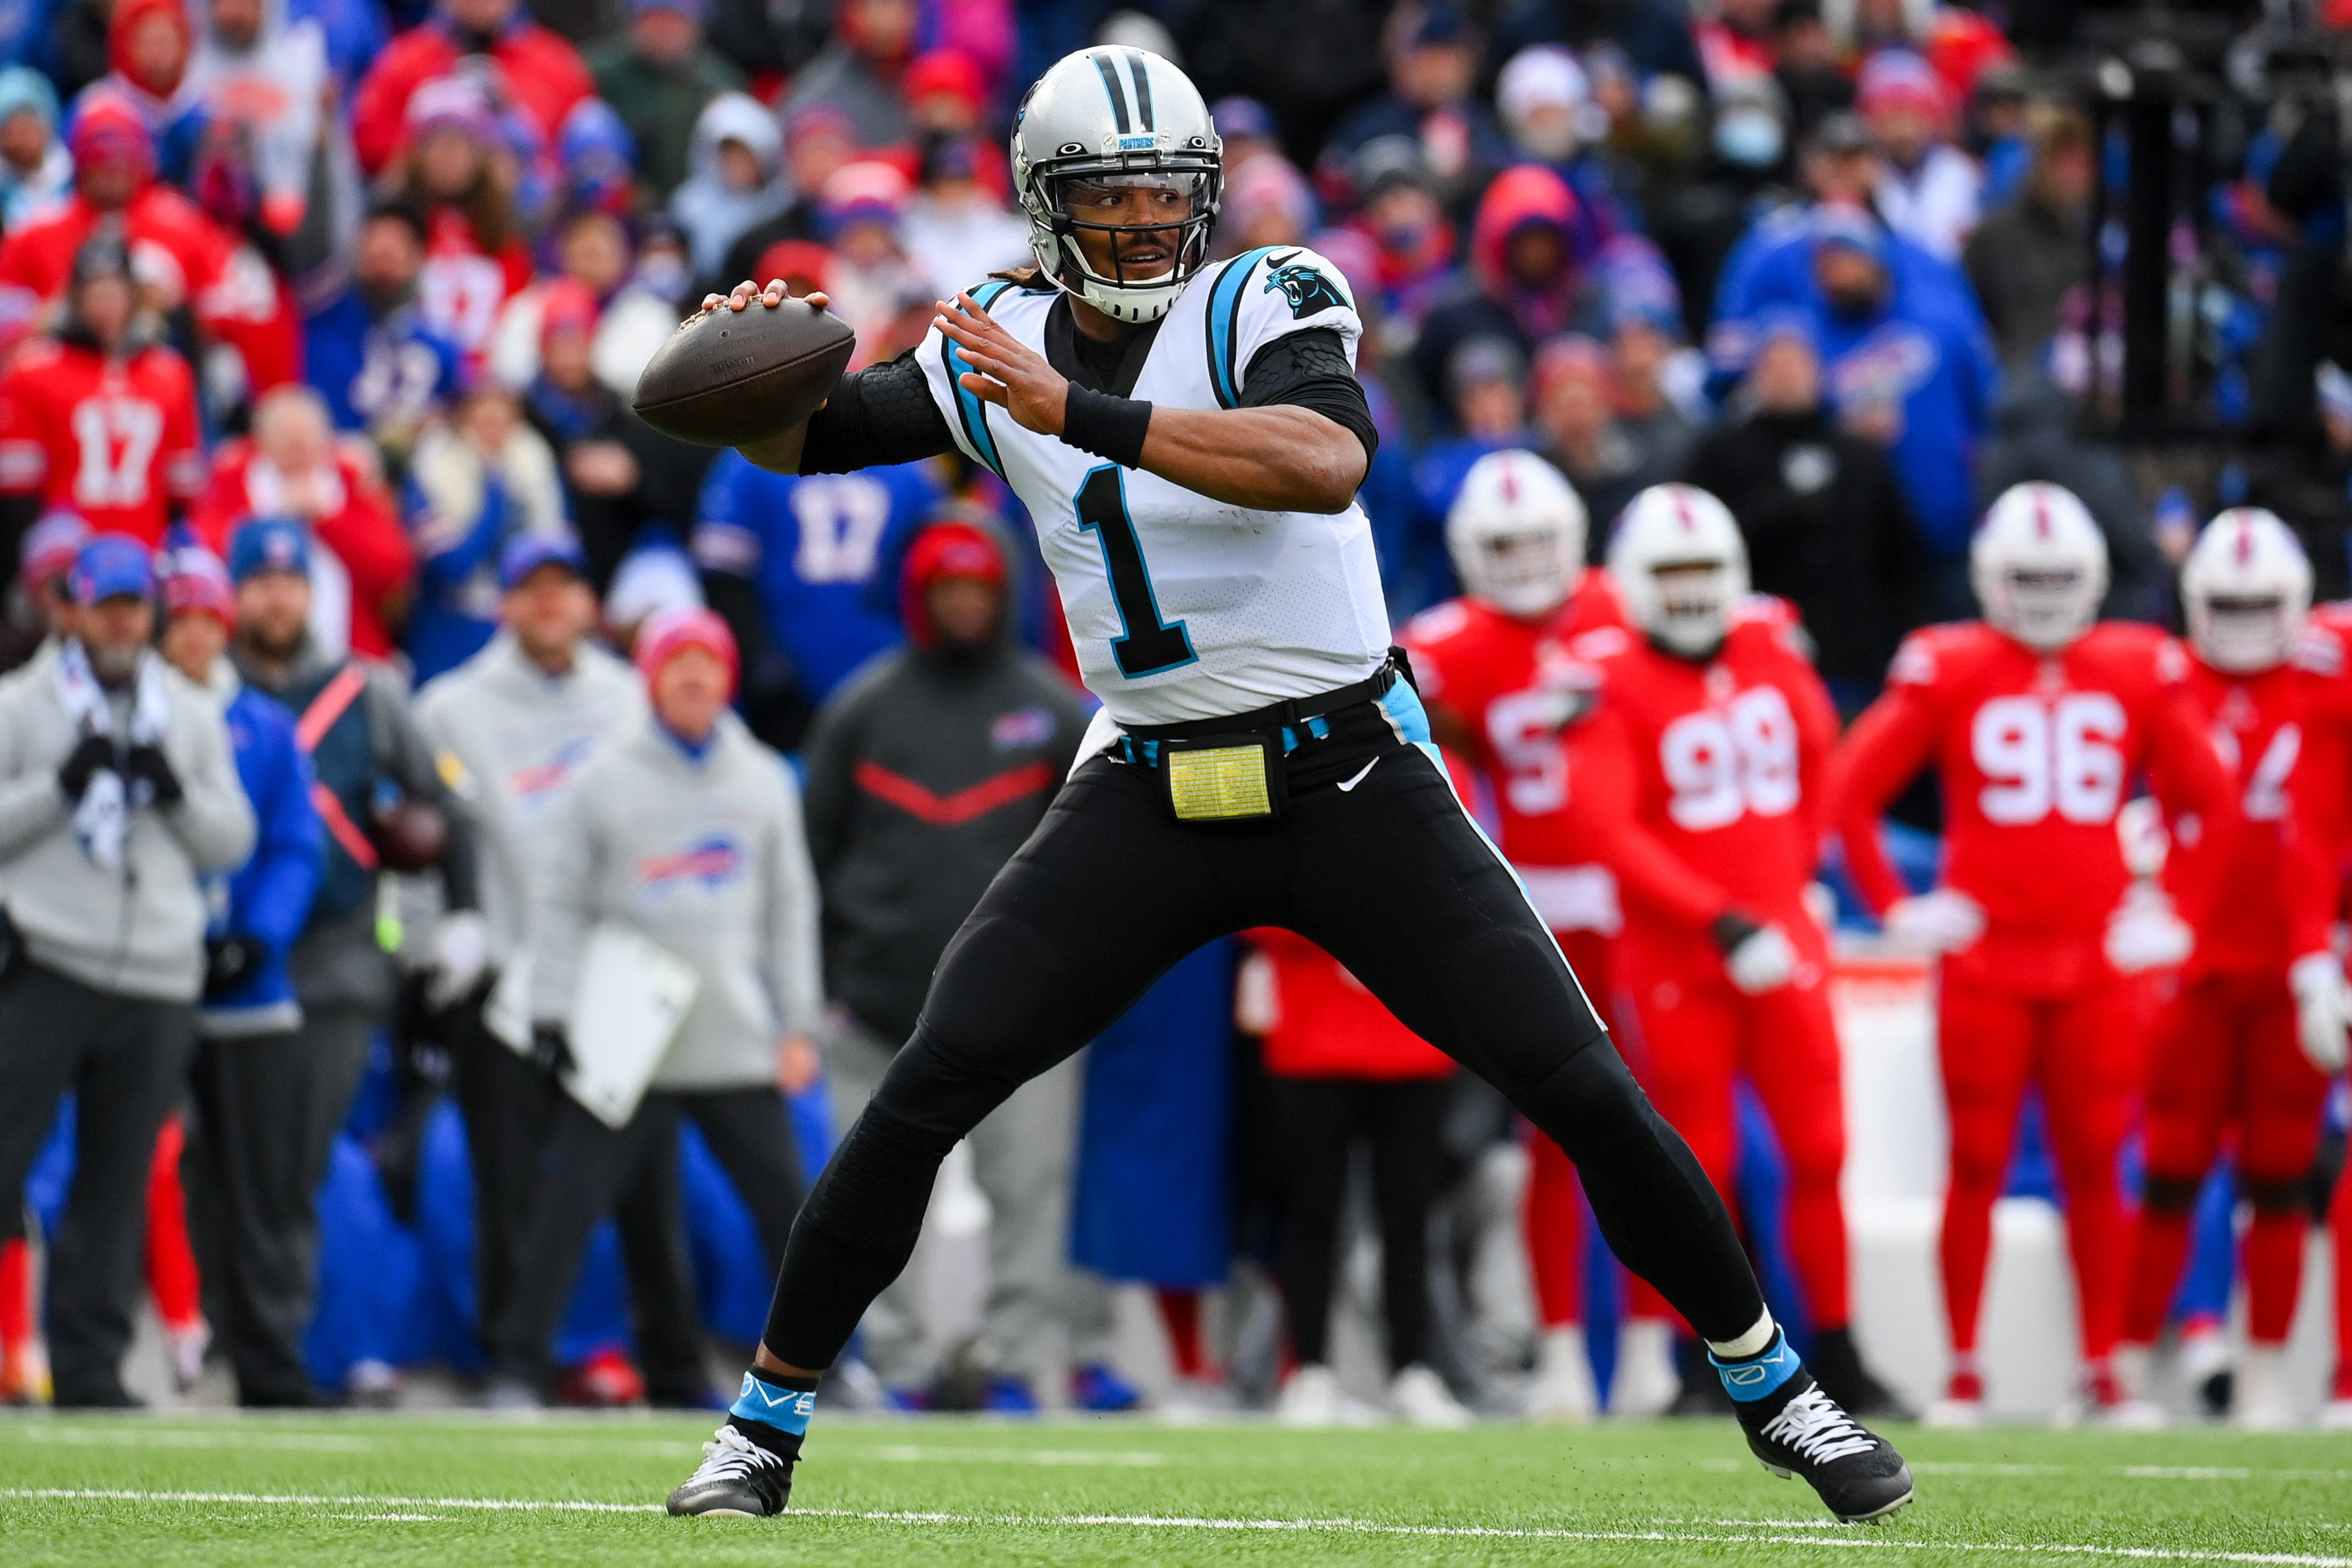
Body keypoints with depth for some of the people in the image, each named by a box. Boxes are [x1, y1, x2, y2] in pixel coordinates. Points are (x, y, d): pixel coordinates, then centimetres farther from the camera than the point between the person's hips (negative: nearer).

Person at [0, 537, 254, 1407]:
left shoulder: (191, 714, 14)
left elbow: (233, 841, 12)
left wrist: (176, 790, -6)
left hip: (157, 983, 3)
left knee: (118, 1184, 3)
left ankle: (90, 1364, 7)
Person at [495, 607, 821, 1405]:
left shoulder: (764, 781, 10)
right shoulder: (603, 780, 1)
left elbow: (790, 909, 14)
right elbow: (557, 903, 1)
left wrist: (797, 1026, 8)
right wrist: (557, 1018, -8)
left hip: (738, 1047, 3)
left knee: (787, 1207, 3)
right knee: (569, 1204, -6)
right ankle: (518, 1368, 0)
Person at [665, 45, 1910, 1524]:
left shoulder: (1268, 305, -12)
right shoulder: (1004, 347, 3)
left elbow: (1326, 460, -33)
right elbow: (802, 437, 13)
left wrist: (1079, 417, -38)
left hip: (1350, 779, -3)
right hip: (1148, 795, 3)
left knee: (1580, 1086, -6)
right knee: (923, 1093, -9)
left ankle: (1773, 1384, 12)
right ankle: (768, 1421, 5)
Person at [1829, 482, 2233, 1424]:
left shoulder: (2137, 674, 6)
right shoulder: (1948, 671, -1)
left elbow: (2209, 803, 14)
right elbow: (1854, 791, 2)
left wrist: (2169, 910, 8)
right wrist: (1896, 908, -2)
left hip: (2098, 959, 2)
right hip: (1984, 959, -2)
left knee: (2095, 1167, 2)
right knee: (1978, 1168, 1)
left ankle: (2103, 1371, 8)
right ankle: (1962, 1373, 6)